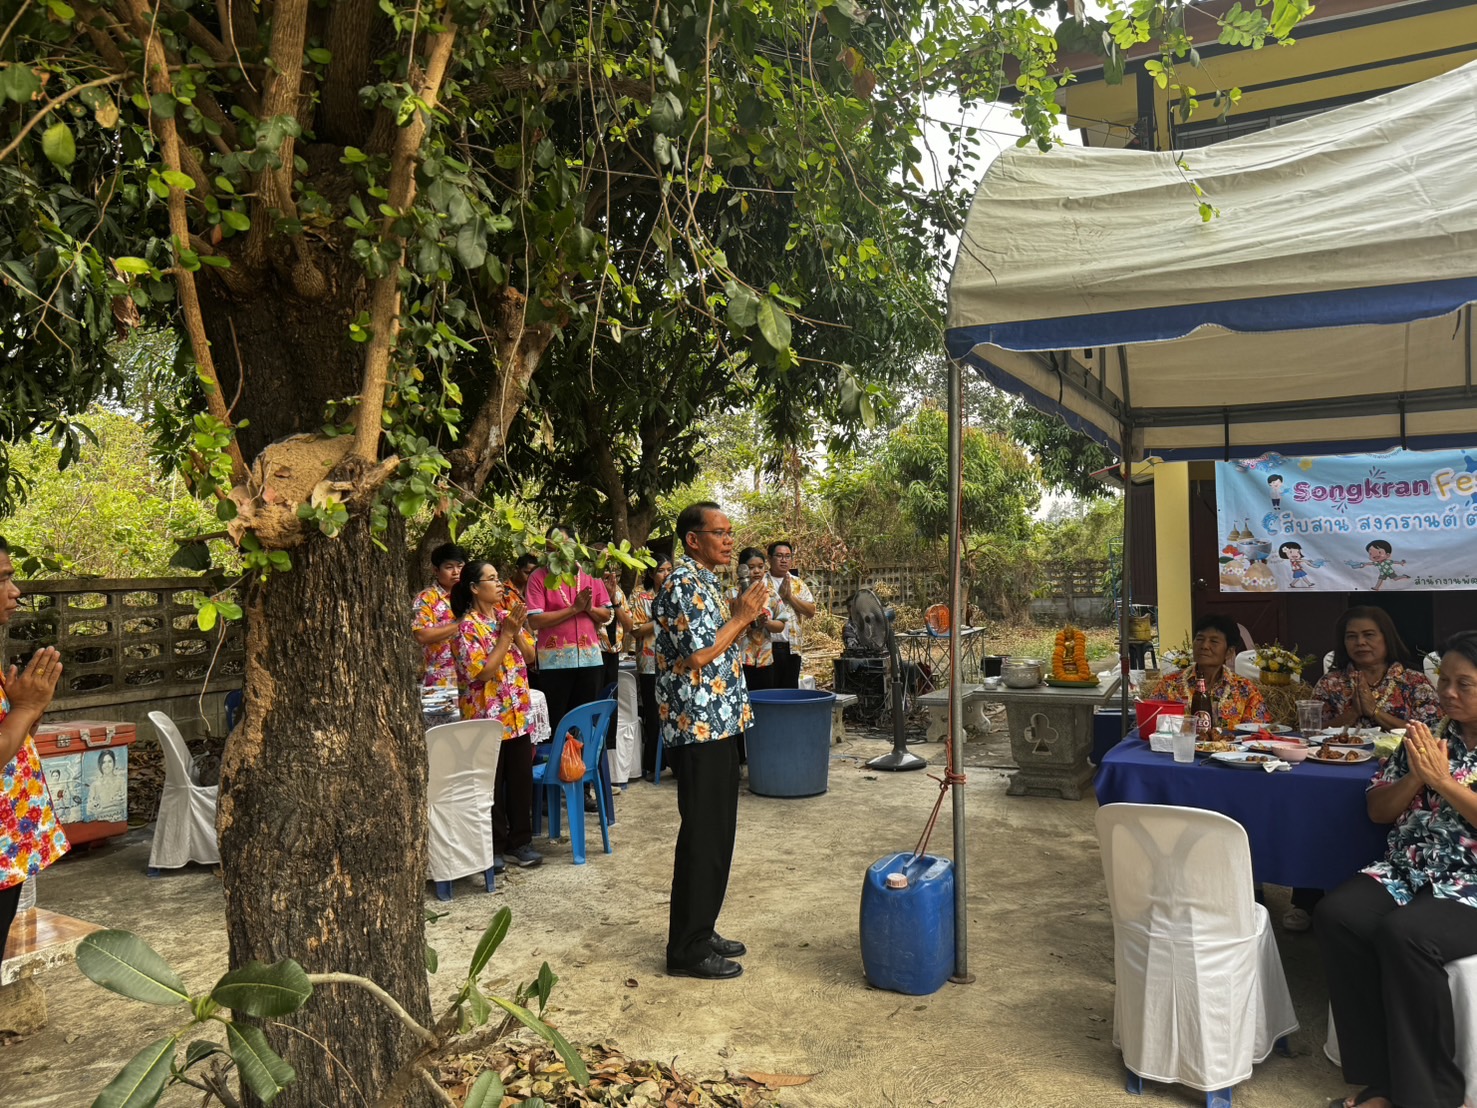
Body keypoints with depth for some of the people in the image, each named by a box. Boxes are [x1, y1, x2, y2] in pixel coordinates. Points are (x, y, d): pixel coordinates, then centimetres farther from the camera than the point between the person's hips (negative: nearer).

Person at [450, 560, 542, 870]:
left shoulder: (507, 616, 8)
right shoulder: (467, 626, -11)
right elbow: (483, 672, -18)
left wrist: (516, 632, -8)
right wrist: (505, 635, -17)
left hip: (518, 714, 6)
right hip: (487, 718, -6)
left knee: (522, 779, 10)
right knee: (492, 785, 4)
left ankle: (520, 841, 23)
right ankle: (493, 847, 17)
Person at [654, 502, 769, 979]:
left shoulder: (704, 582, 16)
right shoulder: (683, 583, -15)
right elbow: (698, 656, -22)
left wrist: (743, 616, 7)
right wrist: (741, 617, -12)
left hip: (717, 723, 10)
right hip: (698, 725, -10)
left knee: (717, 832, 15)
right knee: (702, 834, -3)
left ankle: (701, 931, 27)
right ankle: (686, 949, 8)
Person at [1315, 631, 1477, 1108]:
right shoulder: (1429, 737, 12)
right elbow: (1377, 810, 10)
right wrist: (1416, 776, -7)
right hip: (1408, 871, 5)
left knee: (1404, 934, -32)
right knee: (1336, 916, -21)